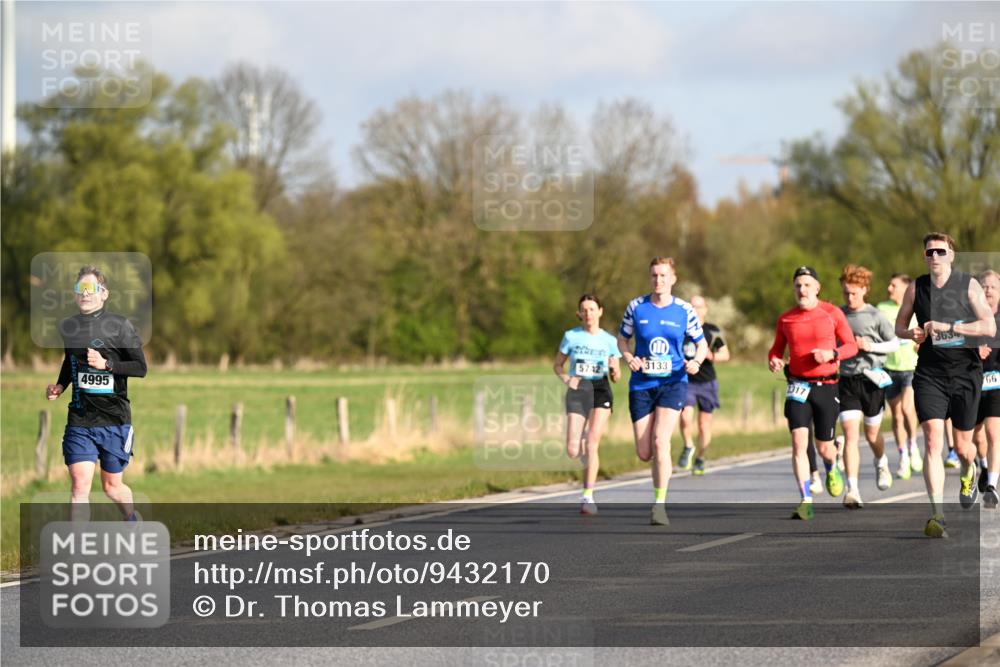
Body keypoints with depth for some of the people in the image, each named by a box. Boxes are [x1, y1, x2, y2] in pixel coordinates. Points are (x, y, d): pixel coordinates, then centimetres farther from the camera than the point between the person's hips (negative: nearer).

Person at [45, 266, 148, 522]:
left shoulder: (120, 326, -5)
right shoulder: (67, 327, 8)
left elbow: (141, 368, -7)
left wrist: (107, 364, -20)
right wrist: (59, 386, 9)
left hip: (114, 421, -2)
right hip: (79, 421, 2)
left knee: (112, 486, 11)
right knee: (79, 485, -12)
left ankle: (132, 518, 42)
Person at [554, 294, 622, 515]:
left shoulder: (609, 340, 6)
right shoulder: (571, 336, 5)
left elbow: (615, 377, 9)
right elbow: (557, 365, 14)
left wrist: (614, 369, -14)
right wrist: (566, 379, -6)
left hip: (601, 391, -1)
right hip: (577, 391, 1)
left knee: (592, 444, -16)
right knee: (573, 451, -9)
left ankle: (588, 496, -12)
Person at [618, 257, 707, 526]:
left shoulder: (684, 311, -1)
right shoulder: (636, 307, 1)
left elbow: (701, 344, 8)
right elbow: (622, 339, 12)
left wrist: (696, 361, -13)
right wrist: (629, 358, -9)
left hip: (673, 383, -2)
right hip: (641, 385, 2)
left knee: (660, 440, -20)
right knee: (644, 453, 0)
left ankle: (659, 504, -13)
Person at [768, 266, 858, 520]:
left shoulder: (832, 313, -1)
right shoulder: (785, 319, 5)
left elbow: (851, 346, 2)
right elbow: (777, 349, 16)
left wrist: (832, 353, -18)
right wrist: (773, 361, -7)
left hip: (826, 386, -1)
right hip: (798, 385, 1)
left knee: (824, 447, 6)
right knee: (799, 441, -15)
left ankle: (832, 470, 44)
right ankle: (805, 501, -14)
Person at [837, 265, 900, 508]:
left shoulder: (875, 316, -3)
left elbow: (895, 343, 2)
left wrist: (871, 346, -13)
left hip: (871, 379, -1)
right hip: (846, 380, 1)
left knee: (872, 434, 12)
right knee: (850, 433, -12)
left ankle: (881, 463, 47)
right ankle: (852, 489, -16)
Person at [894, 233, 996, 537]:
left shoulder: (969, 285, -4)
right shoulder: (916, 288, 2)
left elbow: (989, 327, -12)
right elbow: (899, 326, 15)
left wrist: (947, 327, -21)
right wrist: (912, 334, -9)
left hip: (965, 373, 0)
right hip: (929, 375, 0)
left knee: (962, 446, 10)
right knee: (933, 440, -16)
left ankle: (968, 474, 49)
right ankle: (937, 515, -20)